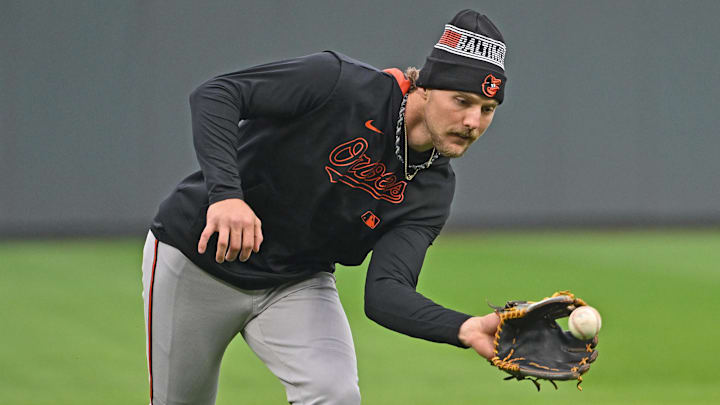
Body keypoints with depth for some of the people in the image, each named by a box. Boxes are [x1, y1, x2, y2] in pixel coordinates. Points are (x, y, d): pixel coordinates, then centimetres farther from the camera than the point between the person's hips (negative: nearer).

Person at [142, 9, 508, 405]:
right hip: (193, 259, -3)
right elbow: (214, 94, -27)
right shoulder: (340, 84, -24)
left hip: (297, 284, 3)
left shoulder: (432, 190, -11)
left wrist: (464, 328, -41)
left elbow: (384, 293, -22)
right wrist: (225, 192, -42)